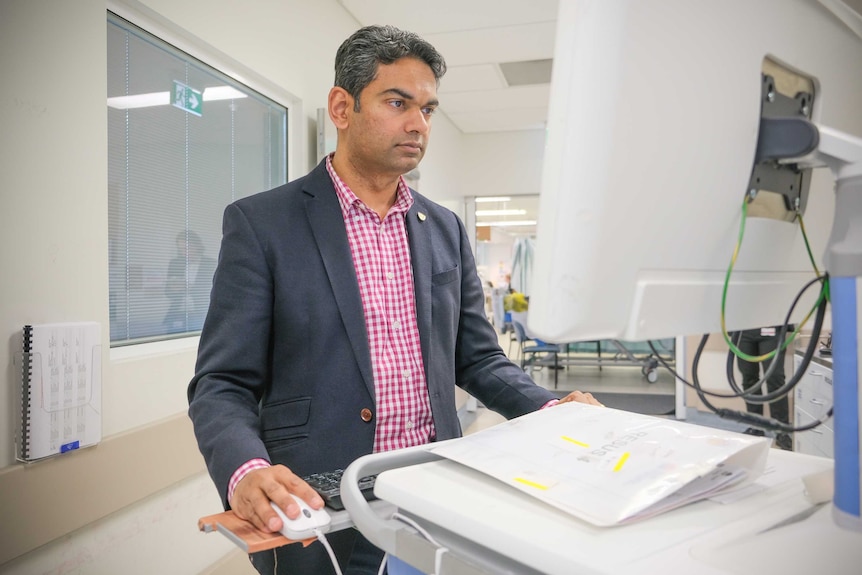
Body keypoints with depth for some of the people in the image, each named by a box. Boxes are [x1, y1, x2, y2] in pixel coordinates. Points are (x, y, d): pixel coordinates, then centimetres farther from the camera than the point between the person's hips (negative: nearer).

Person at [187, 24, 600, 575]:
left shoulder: (446, 229, 6)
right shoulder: (262, 222, -8)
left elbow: (477, 357, 11)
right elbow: (222, 384, -9)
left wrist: (550, 407, -6)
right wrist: (245, 471, -28)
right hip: (321, 512, -4)